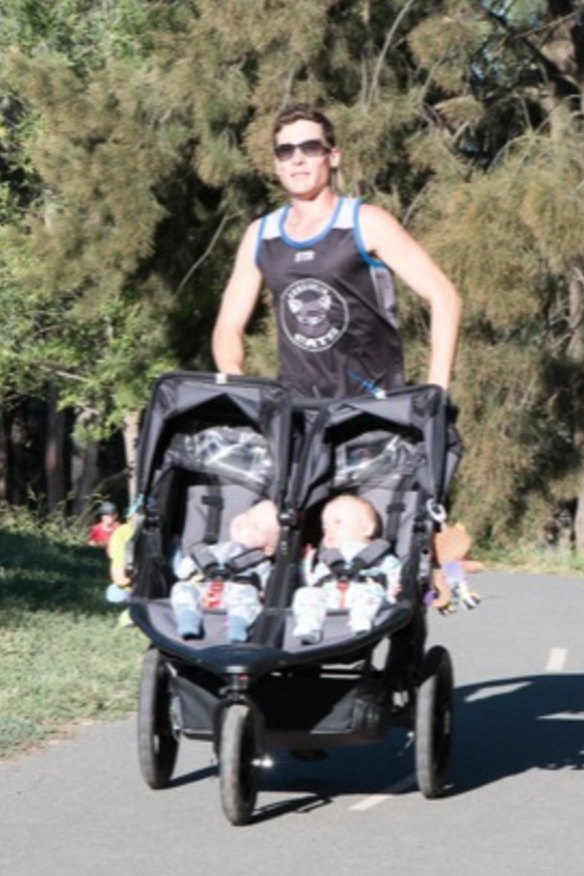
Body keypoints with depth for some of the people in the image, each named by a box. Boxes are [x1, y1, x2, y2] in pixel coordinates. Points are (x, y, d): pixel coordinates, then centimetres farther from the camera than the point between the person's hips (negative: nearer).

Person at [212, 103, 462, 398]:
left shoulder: (367, 224, -1)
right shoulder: (260, 236, 12)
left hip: (371, 400, -3)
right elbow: (228, 326, 15)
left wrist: (435, 390, -14)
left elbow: (444, 297, -5)